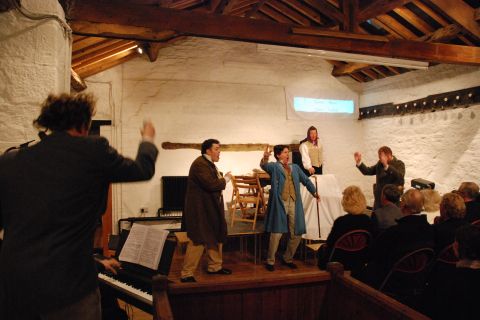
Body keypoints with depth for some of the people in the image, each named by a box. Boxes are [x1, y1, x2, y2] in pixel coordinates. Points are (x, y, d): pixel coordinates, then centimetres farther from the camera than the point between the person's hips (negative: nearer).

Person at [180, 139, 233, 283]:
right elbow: (211, 184, -27)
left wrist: (221, 178, -3)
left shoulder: (209, 164, 13)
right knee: (197, 241, -6)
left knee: (216, 237, 19)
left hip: (211, 209, 11)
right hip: (200, 210, -11)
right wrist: (226, 179, -13)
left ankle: (215, 266, 35)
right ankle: (186, 274, 5)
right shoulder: (200, 164, -20)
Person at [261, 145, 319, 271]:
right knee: (276, 233, -7)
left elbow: (306, 180, 28)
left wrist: (314, 192, 28)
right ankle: (270, 261, 9)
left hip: (294, 204, 5)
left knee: (297, 234, 7)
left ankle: (288, 258, 27)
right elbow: (264, 166, -18)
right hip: (279, 203, -5)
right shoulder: (274, 167, 3)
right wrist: (265, 158, -40)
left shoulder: (295, 167, 19)